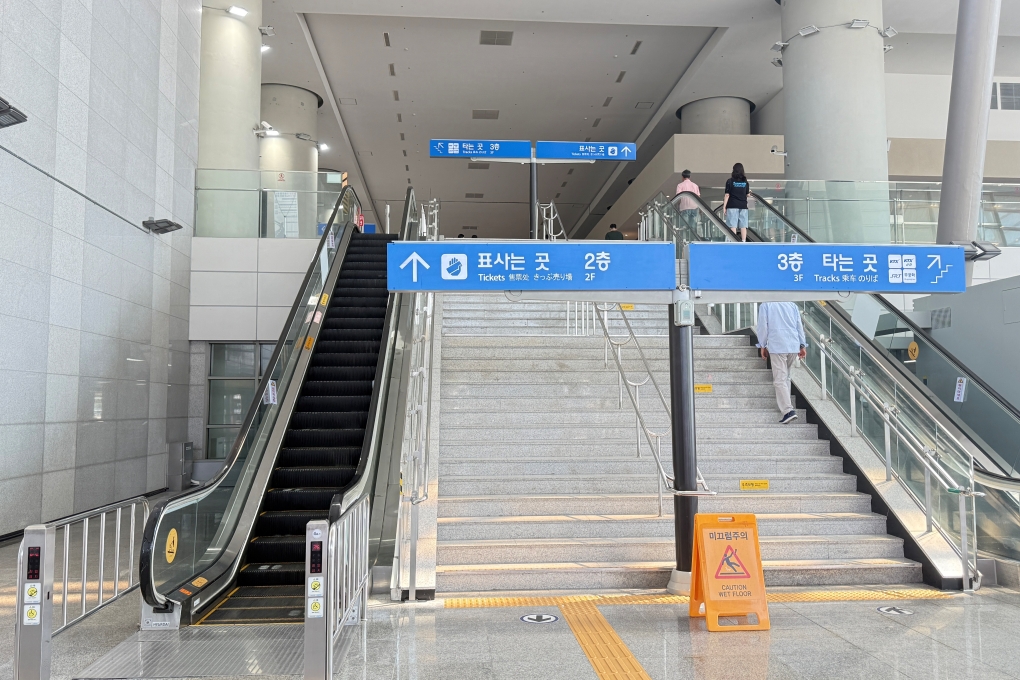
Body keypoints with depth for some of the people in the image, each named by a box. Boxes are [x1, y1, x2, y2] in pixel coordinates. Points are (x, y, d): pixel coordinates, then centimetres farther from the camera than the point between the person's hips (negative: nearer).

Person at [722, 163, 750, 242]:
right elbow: (747, 194, 14)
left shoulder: (730, 181, -5)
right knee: (743, 226, 5)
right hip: (743, 206, 3)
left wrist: (724, 206, -3)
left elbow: (727, 195, -8)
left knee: (733, 226, -3)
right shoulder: (745, 181, 6)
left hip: (732, 206, -3)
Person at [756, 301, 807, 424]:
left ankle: (788, 410, -19)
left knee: (779, 380, -7)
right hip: (794, 346, 5)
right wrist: (802, 346, 14)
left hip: (777, 346, -5)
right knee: (786, 377, 20)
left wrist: (763, 346, 10)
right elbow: (800, 326, 14)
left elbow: (763, 327, 2)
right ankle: (785, 404, 21)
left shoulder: (765, 305, 6)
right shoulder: (792, 305, 18)